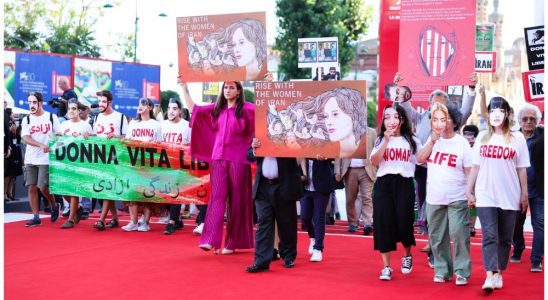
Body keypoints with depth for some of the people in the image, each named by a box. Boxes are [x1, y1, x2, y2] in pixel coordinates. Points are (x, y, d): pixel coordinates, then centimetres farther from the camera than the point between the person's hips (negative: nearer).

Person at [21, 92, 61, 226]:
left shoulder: (51, 117, 0)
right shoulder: (26, 120, 6)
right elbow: (26, 138, -7)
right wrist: (41, 146, -23)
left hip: (46, 159, -3)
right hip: (30, 159, 3)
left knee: (43, 187, -8)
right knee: (31, 187, 2)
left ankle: (54, 206, 20)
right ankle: (36, 217, 8)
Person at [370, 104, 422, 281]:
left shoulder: (412, 141, 6)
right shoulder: (380, 139, 8)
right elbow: (374, 162, -8)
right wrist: (386, 140, -13)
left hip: (404, 185, -1)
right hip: (383, 185, 1)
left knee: (404, 223, -1)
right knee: (383, 224, -3)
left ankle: (407, 256, 30)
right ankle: (386, 267, 5)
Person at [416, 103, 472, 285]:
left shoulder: (461, 143, -6)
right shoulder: (433, 139, 7)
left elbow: (470, 171, -4)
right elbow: (419, 159, -1)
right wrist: (433, 141, -10)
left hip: (457, 199, -4)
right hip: (434, 199, 4)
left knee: (459, 234, -10)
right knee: (437, 237, 10)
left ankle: (462, 272, 2)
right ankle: (442, 270, 22)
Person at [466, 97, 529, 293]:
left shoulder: (517, 138, 2)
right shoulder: (482, 137, 6)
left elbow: (521, 169, 3)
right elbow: (475, 166, 7)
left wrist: (524, 194, 1)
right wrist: (469, 191, 5)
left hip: (509, 197, 0)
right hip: (485, 196, 0)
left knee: (505, 238, 8)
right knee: (489, 236, -8)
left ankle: (498, 273, 19)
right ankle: (489, 276, -14)